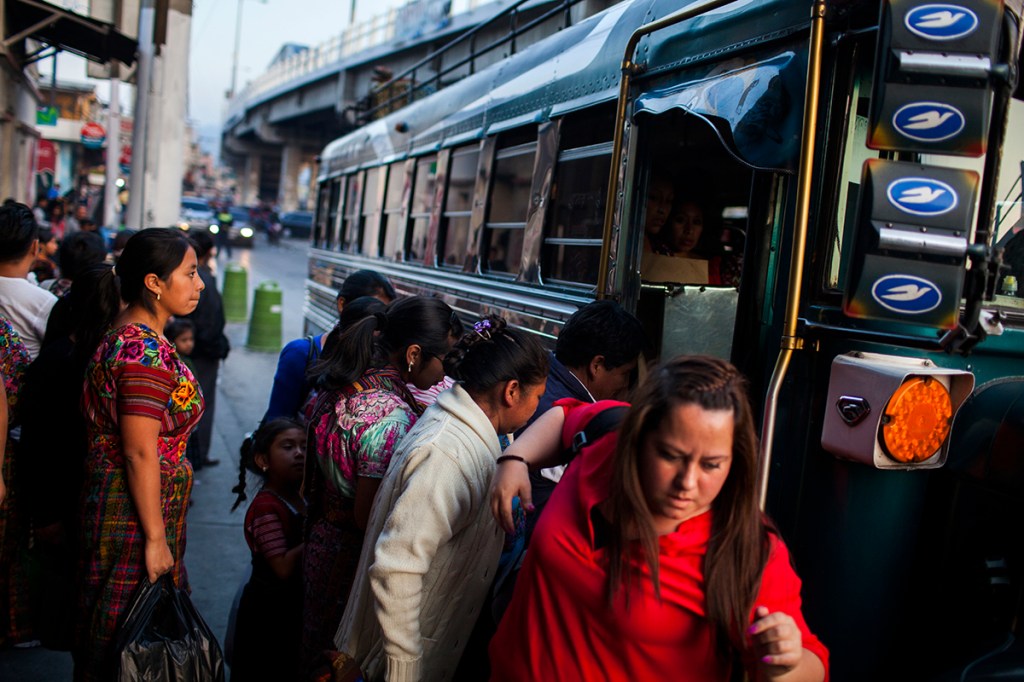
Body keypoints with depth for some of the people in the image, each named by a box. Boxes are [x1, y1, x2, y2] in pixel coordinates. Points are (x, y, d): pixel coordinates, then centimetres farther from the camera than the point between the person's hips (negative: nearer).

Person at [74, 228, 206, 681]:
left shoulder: (127, 335, 8)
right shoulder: (147, 352, -22)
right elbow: (141, 454, -23)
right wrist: (156, 538, -18)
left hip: (115, 502, 9)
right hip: (137, 511, -9)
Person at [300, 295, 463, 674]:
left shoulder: (339, 390, 0)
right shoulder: (392, 417, -27)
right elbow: (368, 518, -24)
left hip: (322, 541, 8)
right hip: (355, 562, -8)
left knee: (322, 653, 23)